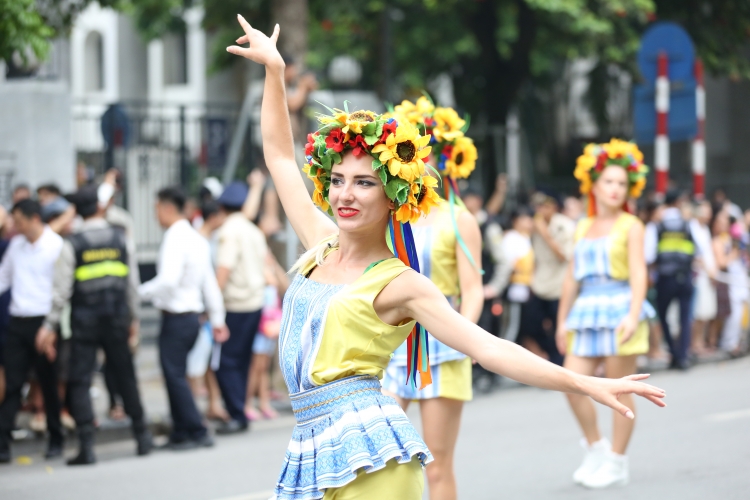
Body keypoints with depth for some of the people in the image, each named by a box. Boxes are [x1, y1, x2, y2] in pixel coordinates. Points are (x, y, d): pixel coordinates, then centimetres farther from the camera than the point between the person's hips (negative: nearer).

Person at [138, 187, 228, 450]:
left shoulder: (175, 239, -15)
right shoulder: (197, 239, 13)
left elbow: (168, 280, -26)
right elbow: (209, 282, 16)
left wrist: (141, 292, -12)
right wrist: (217, 319, 19)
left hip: (176, 317, -9)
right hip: (192, 315, 9)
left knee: (175, 376, -5)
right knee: (175, 376, 14)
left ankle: (197, 433, -4)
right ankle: (180, 434, 17)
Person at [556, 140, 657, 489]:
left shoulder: (630, 226, -1)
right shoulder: (582, 228, 15)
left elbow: (638, 272, -10)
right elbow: (572, 276, 18)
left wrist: (633, 314, -23)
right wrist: (562, 319, 16)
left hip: (619, 308, -5)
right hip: (587, 312, 5)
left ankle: (617, 464, 8)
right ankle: (595, 449, 12)